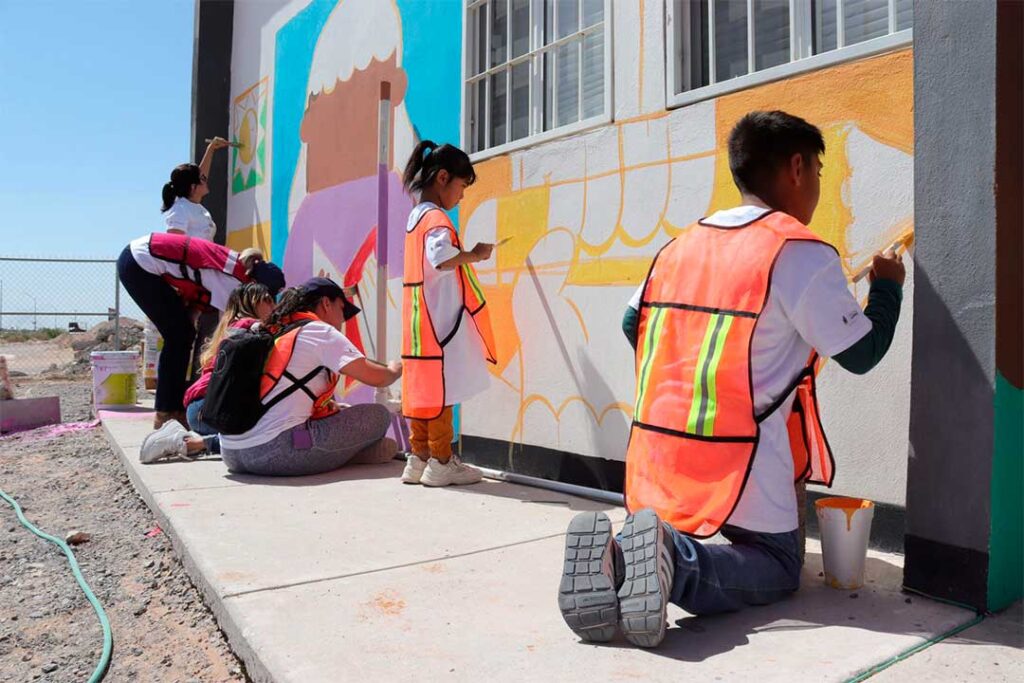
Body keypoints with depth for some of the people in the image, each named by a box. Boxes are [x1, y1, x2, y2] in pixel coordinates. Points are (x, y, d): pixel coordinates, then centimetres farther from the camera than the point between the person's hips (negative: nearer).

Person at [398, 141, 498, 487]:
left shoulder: (416, 216, 16)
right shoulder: (436, 218, -13)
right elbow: (442, 258, -30)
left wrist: (468, 256, 12)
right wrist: (475, 253, -16)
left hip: (421, 321, 9)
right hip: (441, 320, -9)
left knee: (422, 388, 11)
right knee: (440, 388, -3)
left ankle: (419, 458, 18)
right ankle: (441, 463, 5)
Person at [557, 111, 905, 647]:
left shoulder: (681, 245, 9)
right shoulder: (800, 251, -10)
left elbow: (632, 324, 15)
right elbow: (861, 352, -3)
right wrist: (887, 284, 16)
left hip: (656, 449, 6)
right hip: (739, 459, -5)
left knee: (673, 536, 26)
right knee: (778, 567, 15)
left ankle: (617, 552, -11)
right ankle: (671, 565, -17)